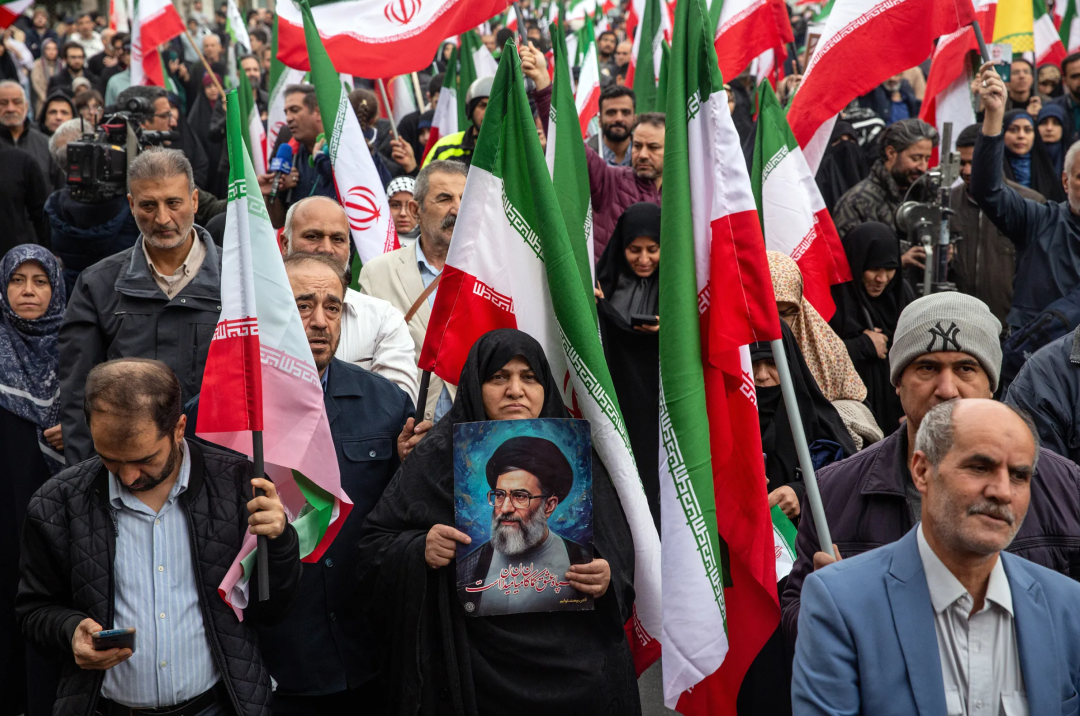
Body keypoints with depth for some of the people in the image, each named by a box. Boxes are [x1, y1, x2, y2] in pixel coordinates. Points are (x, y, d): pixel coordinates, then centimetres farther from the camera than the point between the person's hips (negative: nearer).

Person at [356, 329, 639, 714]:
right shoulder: (437, 458, -2)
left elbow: (620, 552, 4)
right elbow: (371, 550, -3)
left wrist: (608, 580, -17)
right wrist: (419, 551, -23)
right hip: (475, 673, -2)